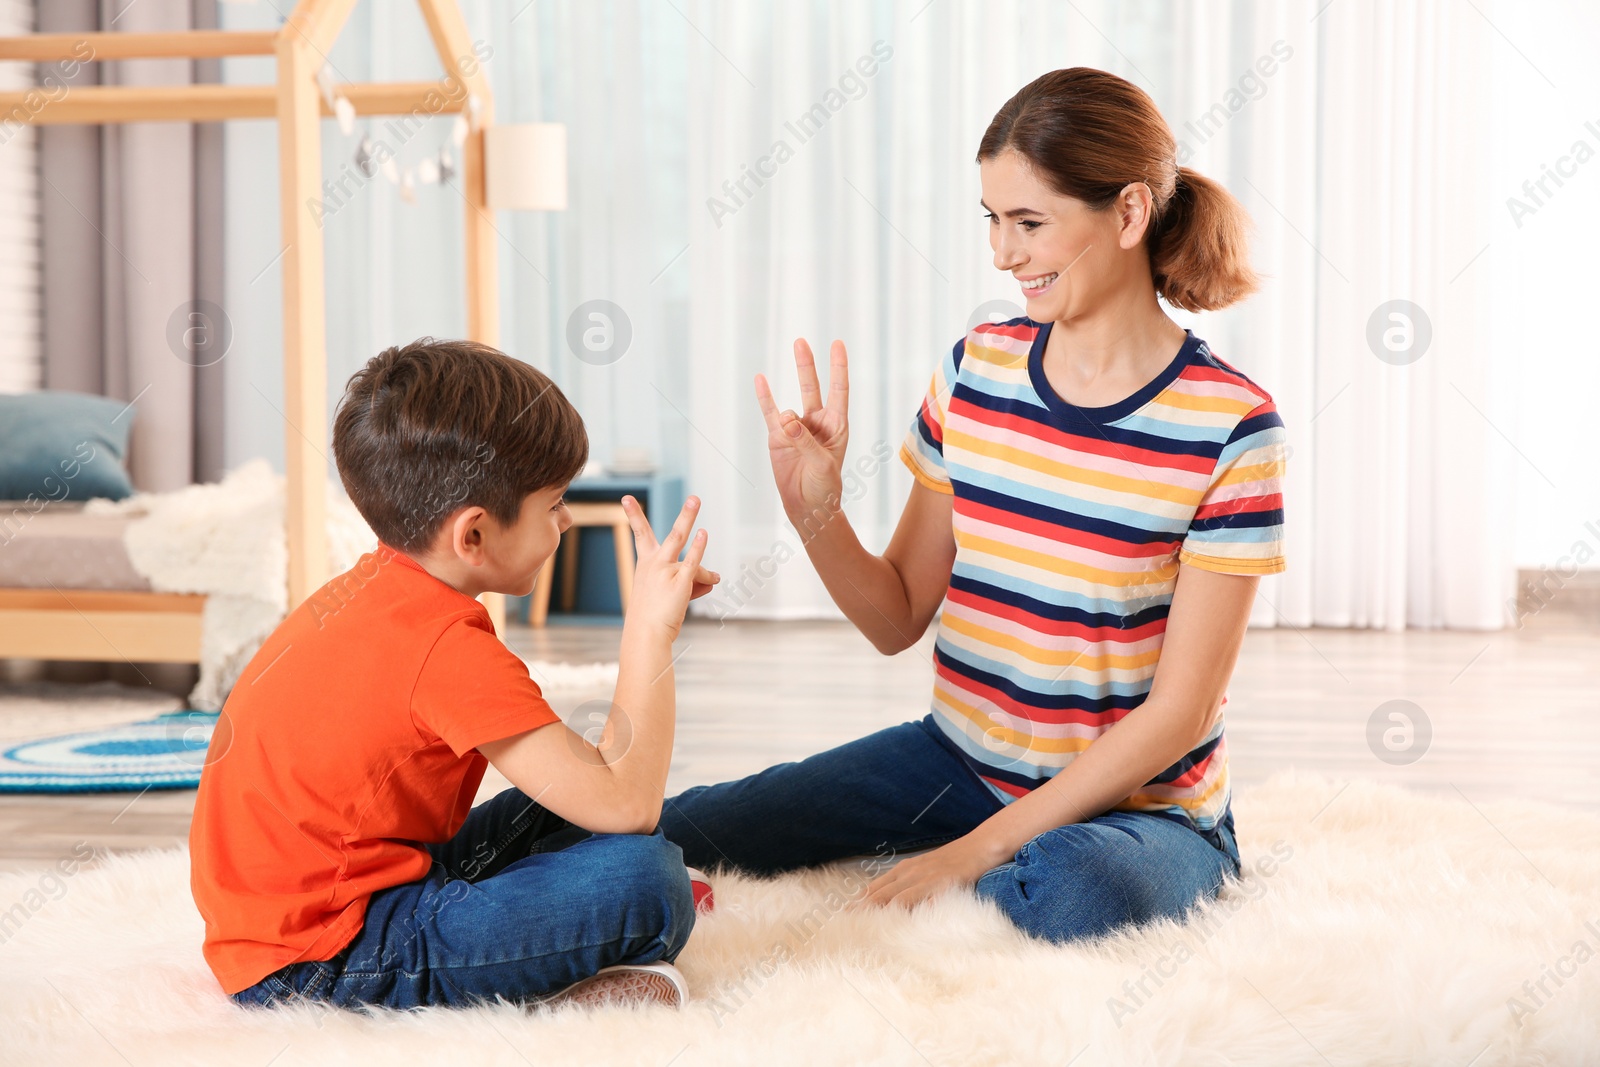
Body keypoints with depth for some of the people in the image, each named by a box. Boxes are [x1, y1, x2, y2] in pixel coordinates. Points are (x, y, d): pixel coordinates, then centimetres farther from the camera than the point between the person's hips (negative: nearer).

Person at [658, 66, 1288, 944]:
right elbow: (898, 621, 5)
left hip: (1139, 806, -3)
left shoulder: (1229, 425, -15)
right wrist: (814, 512, -15)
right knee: (660, 838, -12)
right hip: (957, 760, 4)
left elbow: (1178, 712, -16)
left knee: (1062, 888, -39)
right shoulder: (976, 371, -1)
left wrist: (979, 848, -20)